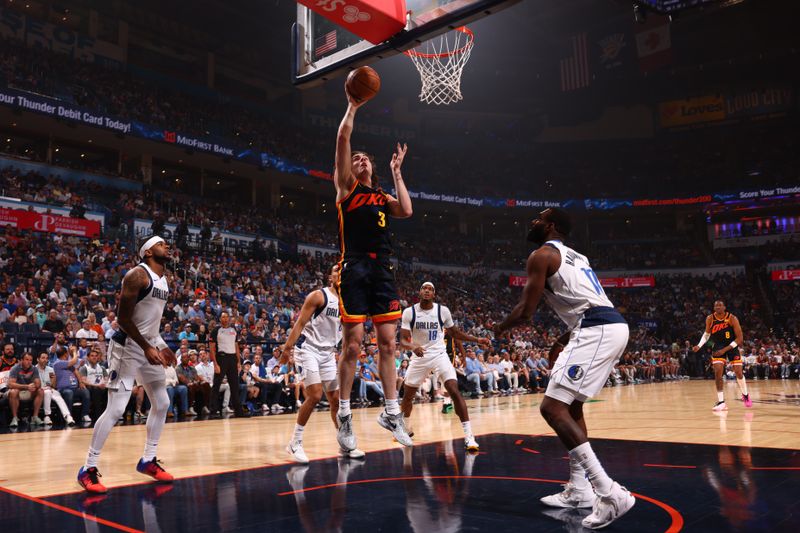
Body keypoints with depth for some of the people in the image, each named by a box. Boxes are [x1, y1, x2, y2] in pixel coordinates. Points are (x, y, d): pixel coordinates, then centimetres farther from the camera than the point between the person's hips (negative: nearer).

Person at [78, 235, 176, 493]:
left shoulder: (164, 278, 10)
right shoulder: (137, 275, -17)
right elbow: (123, 318, -20)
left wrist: (161, 346, 12)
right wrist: (147, 347, -22)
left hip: (150, 347, 9)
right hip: (128, 348, -9)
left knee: (162, 404, 11)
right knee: (116, 409, -11)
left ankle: (147, 461, 23)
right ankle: (88, 468, 1)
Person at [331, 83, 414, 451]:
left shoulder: (383, 197, 20)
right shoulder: (346, 186, 8)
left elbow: (406, 211, -1)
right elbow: (343, 137, -3)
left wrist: (397, 172, 8)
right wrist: (353, 105, 3)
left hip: (382, 271, 5)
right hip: (354, 269, -5)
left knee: (388, 343, 4)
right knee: (353, 344, -5)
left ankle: (391, 413, 13)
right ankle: (344, 416, 6)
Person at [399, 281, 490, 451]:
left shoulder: (443, 310, -7)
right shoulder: (409, 312, -10)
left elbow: (454, 332, 9)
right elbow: (403, 341, -13)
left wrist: (477, 340, 0)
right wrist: (413, 347, -35)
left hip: (439, 355, -1)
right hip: (419, 356, 1)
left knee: (455, 392, -19)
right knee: (408, 395, 13)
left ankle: (469, 436, -18)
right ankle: (406, 428, 40)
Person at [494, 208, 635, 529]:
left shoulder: (542, 254, 0)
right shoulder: (574, 256, 28)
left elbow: (526, 312, -4)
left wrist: (500, 328, 16)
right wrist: (562, 342, 39)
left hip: (596, 331, -10)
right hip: (613, 326, 10)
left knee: (552, 407, -11)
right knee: (571, 404, 21)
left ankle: (609, 493, -15)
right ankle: (579, 489, 25)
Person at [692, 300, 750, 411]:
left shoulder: (732, 318, -21)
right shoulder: (710, 319, -12)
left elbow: (740, 338, -19)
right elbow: (707, 333, 7)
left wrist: (725, 349, -24)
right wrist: (699, 346, -8)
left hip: (732, 346, -1)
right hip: (718, 347, 1)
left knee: (738, 372, -1)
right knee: (718, 373, -12)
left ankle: (745, 395, 28)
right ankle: (721, 402, -7)